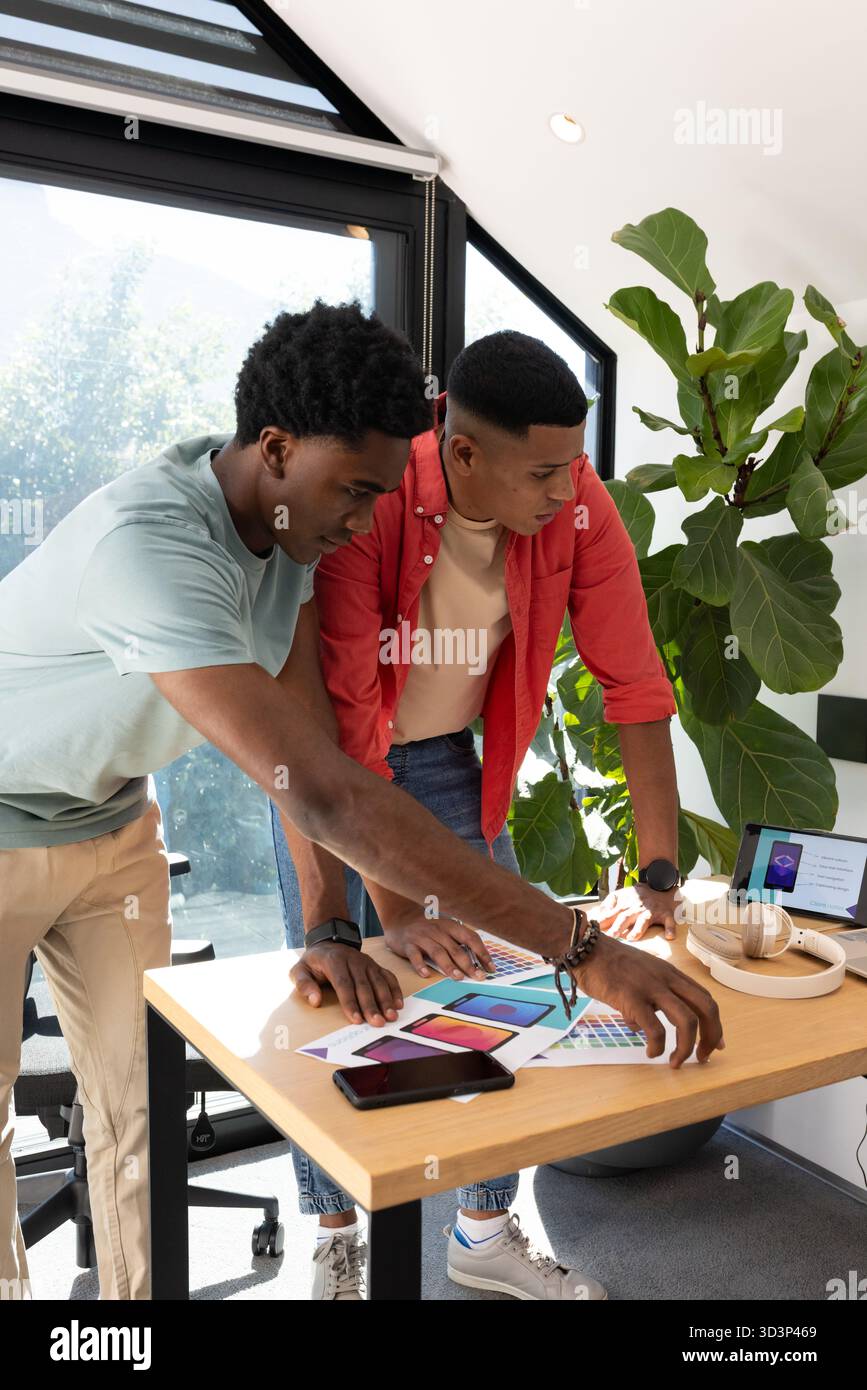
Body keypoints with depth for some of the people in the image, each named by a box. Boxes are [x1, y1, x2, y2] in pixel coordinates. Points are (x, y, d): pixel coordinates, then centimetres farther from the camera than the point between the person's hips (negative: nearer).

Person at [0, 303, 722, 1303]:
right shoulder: (150, 546, -40)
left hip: (111, 820, 6)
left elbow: (303, 730, -10)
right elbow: (322, 793, -48)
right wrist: (585, 949, -47)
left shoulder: (285, 512, -14)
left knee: (140, 1101, 10)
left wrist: (327, 934, -18)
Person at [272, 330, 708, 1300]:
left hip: (450, 758, 4)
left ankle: (486, 1236, 28)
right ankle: (335, 1242, 27)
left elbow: (634, 683, -16)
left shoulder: (576, 504, -20)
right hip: (323, 761, -3)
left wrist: (659, 874, -16)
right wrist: (394, 914, -32)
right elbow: (342, 719, -31)